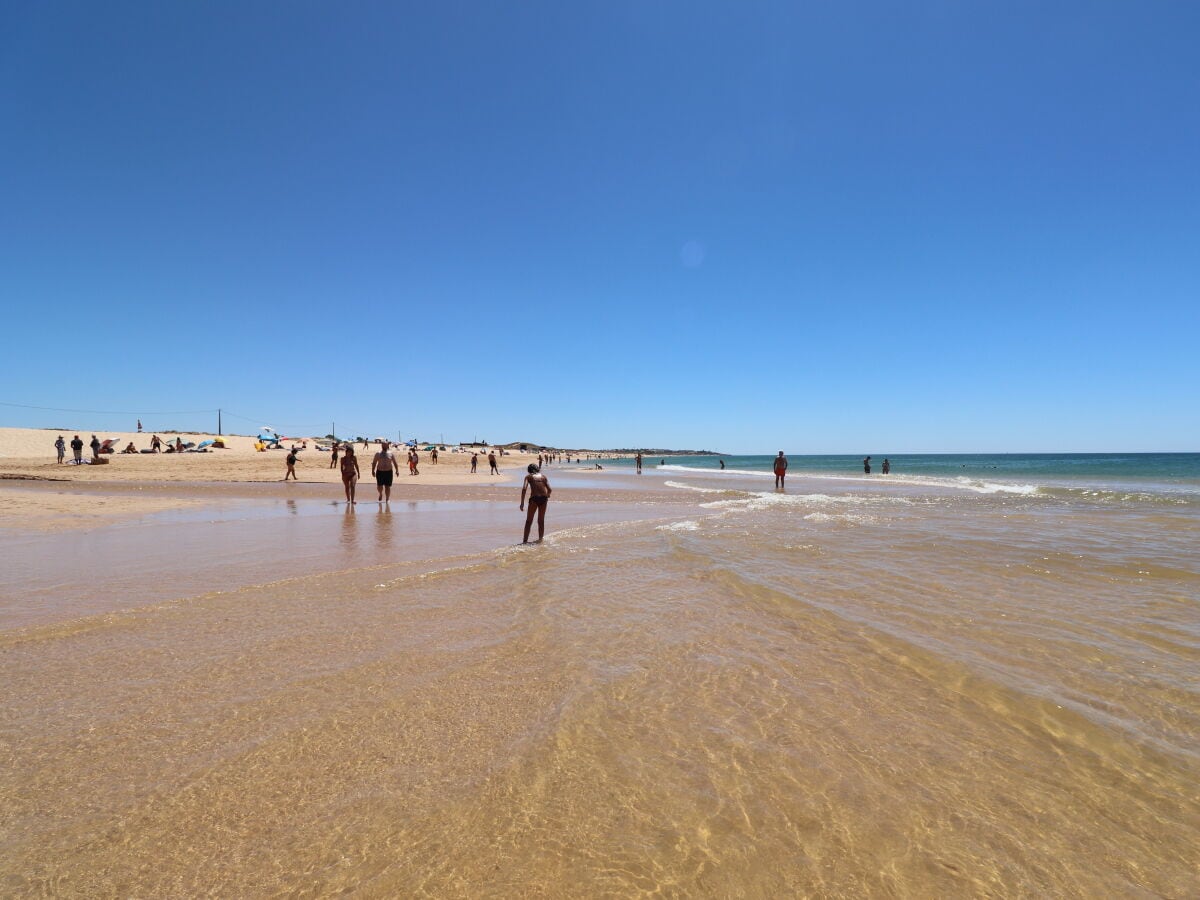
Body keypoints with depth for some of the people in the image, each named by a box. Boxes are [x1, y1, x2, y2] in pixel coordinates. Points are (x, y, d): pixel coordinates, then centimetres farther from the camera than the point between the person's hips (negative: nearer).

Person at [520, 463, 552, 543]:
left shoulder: (528, 476, 9)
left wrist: (522, 503, -7)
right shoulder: (543, 476, 17)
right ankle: (540, 539, 20)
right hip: (543, 498, 3)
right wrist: (547, 496, 27)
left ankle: (525, 541, 2)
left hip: (534, 498, -3)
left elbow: (524, 489, -6)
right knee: (541, 521, 16)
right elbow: (549, 489, 7)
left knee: (529, 521, 5)